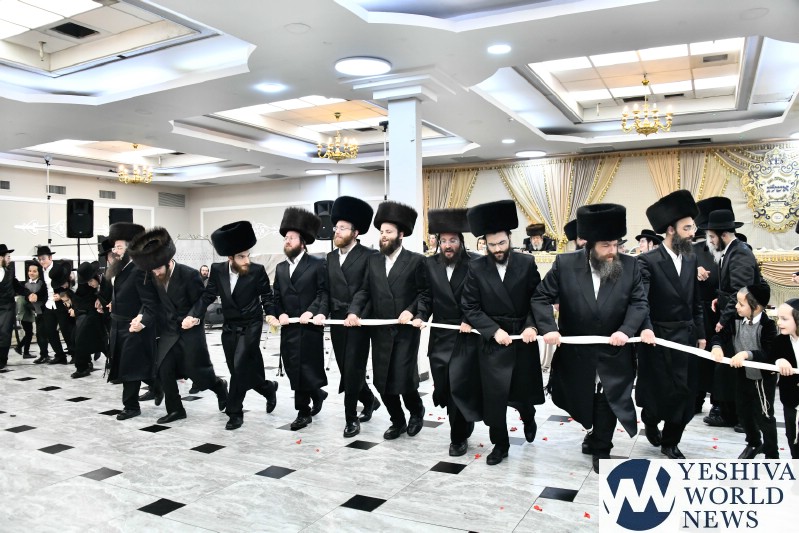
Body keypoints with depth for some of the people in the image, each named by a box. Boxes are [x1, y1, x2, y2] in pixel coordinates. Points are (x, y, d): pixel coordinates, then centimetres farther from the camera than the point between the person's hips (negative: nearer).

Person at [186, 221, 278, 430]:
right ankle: (269, 388, 35)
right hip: (229, 328, 4)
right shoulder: (217, 270, -5)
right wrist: (193, 315, -12)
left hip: (250, 327, -4)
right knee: (239, 372, 10)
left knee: (239, 368, -13)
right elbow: (208, 295, 1)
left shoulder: (257, 270, -14)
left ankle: (235, 412, 7)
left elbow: (267, 297, -4)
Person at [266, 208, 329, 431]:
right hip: (288, 328, 6)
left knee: (306, 369, -2)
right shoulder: (280, 267, 15)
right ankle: (316, 394, 27)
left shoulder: (317, 264, -3)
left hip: (309, 327, -5)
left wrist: (311, 312, -20)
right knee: (294, 371, 8)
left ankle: (304, 411, 16)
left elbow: (324, 293, -9)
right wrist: (279, 313, -6)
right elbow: (276, 296, 12)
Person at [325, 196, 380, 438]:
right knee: (345, 369, 12)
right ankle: (369, 400, 35)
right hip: (336, 321, 6)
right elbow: (326, 290, 11)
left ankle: (351, 417, 10)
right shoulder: (330, 257, 12)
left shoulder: (369, 255, -8)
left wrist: (359, 313, -18)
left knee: (353, 370, -4)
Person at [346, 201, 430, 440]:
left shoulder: (416, 260, -2)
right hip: (380, 331, 5)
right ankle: (397, 421, 28)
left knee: (404, 379, -5)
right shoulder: (373, 261, 11)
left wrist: (412, 312, -19)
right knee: (382, 381, 7)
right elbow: (364, 291, 6)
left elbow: (425, 293, -4)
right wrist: (354, 311, -9)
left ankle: (416, 411, 27)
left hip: (406, 330, -4)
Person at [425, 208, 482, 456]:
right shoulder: (430, 264, 3)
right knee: (444, 388, 10)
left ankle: (459, 436, 14)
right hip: (440, 336, 4)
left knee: (459, 386, -7)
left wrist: (471, 321, -14)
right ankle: (462, 426, 35)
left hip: (466, 336, -4)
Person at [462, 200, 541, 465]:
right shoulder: (476, 268, -7)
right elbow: (470, 308, -7)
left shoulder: (527, 263, -5)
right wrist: (494, 330, -16)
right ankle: (500, 444, 22)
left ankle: (528, 418, 50)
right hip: (493, 343, -1)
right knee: (494, 397, 1)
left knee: (524, 391, 15)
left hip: (524, 340, 1)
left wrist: (532, 326, -16)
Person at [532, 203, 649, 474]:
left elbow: (640, 303, -7)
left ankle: (600, 448, 33)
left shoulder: (630, 266, -9)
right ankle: (596, 435, 48)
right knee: (585, 403, 19)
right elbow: (541, 297, -8)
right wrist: (548, 328, -21)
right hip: (577, 353, 0)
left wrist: (626, 330, -24)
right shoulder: (564, 264, -13)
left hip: (613, 355, 0)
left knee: (606, 404, 10)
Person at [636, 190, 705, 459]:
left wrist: (700, 333, 12)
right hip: (659, 338, -6)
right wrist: (645, 327, -37)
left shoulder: (691, 259, 7)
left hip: (687, 337, 6)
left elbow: (696, 301, 13)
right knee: (658, 391, 5)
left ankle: (670, 442, 24)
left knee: (685, 393, 8)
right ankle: (650, 421, 36)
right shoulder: (648, 261, -13)